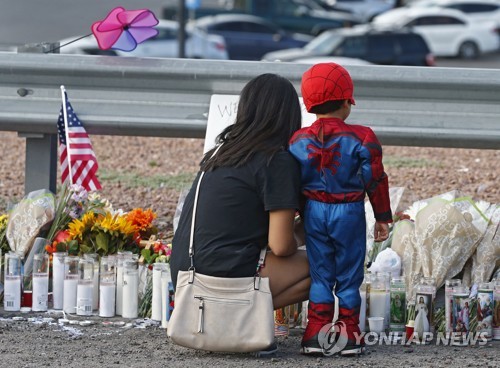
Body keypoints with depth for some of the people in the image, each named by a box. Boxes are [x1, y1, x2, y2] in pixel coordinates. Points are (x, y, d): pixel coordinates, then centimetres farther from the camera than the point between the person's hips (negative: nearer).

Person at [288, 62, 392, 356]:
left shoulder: (299, 141, -1)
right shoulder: (361, 138, -10)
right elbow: (375, 180, -5)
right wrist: (383, 218, 5)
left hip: (314, 212, 2)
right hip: (349, 213, -2)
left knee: (320, 274, 10)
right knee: (349, 277, 7)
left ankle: (315, 334, 6)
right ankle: (349, 335, 10)